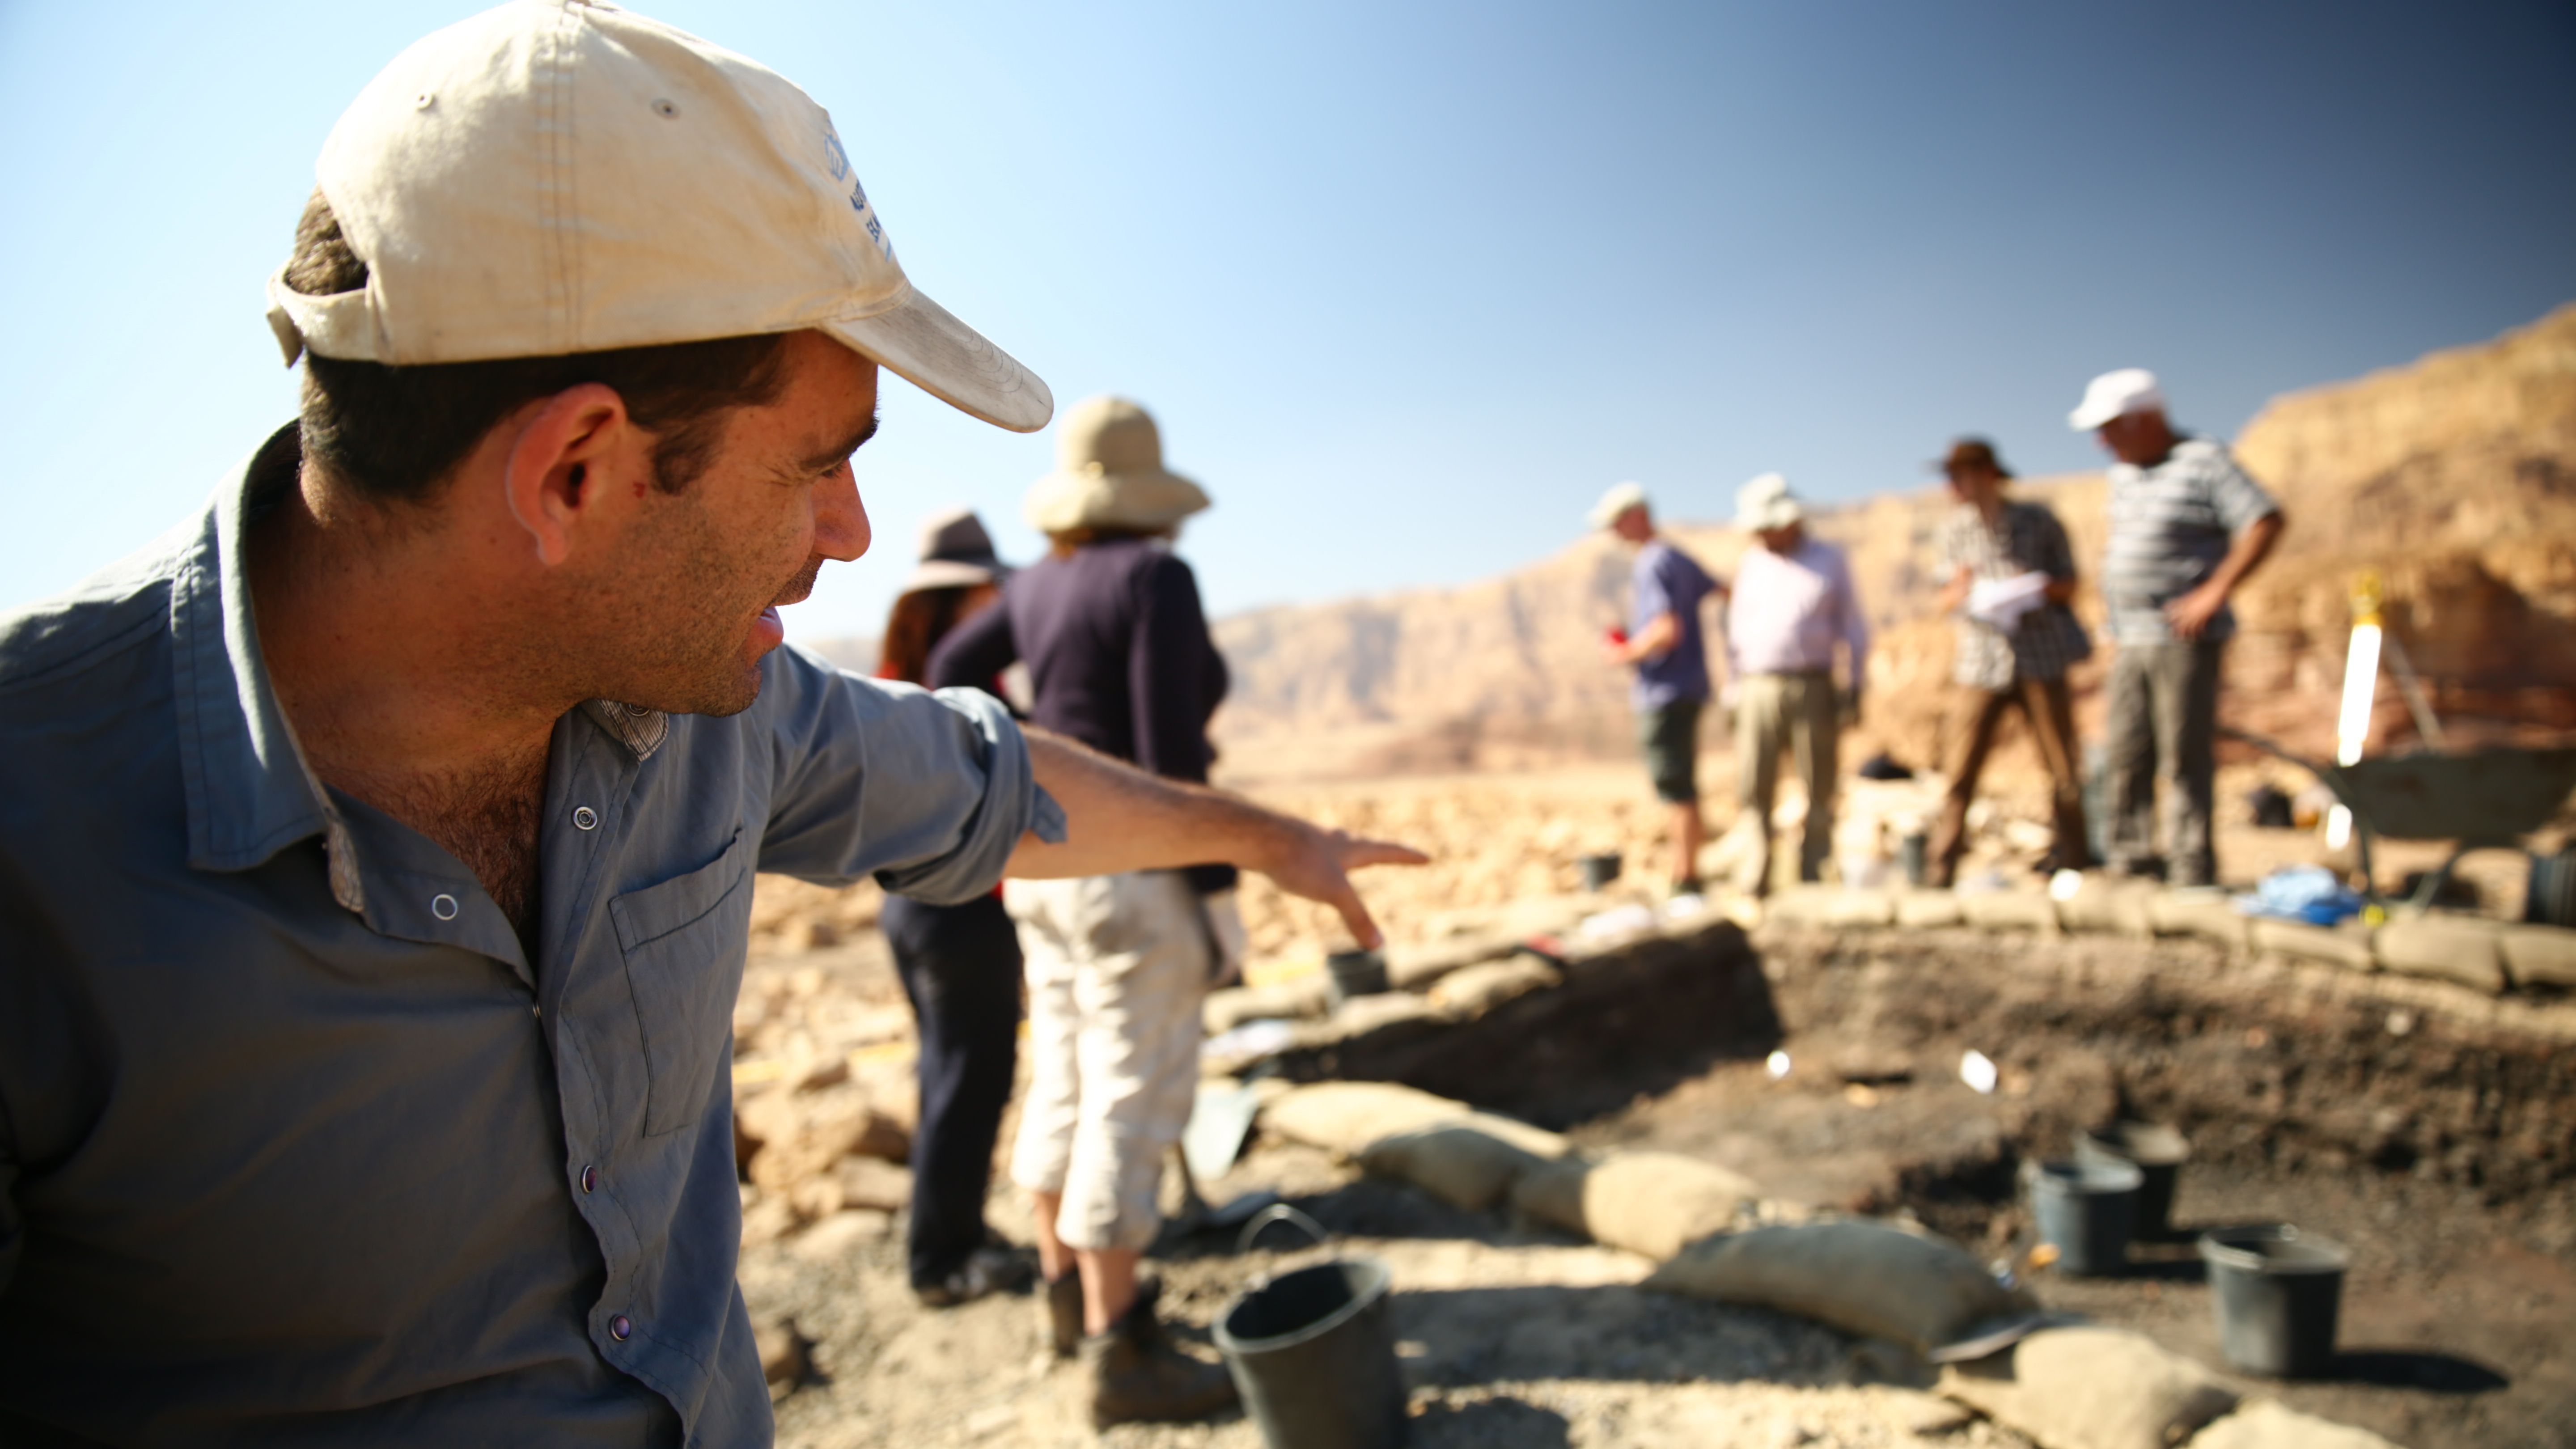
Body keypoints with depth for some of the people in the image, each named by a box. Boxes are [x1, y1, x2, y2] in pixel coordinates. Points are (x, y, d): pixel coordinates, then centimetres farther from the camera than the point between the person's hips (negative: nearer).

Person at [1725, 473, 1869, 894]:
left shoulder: (1830, 561, 6)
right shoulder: (1751, 564, 12)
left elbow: (1854, 630, 7)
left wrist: (1854, 690, 0)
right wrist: (1735, 691, 9)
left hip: (1813, 688, -2)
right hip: (1759, 688, 2)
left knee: (1819, 790, 1)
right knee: (1753, 789, -4)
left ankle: (1813, 878, 7)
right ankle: (1757, 878, 3)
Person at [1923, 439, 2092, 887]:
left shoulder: (2038, 521, 2)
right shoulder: (1952, 530, 6)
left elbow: (2069, 584, 8)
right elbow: (1942, 603, 9)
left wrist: (2038, 587, -13)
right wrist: (1957, 592, -14)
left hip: (2041, 662, 0)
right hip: (1980, 664, 1)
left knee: (2064, 774, 2)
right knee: (1960, 776, -4)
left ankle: (2072, 870, 12)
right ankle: (1940, 874, 1)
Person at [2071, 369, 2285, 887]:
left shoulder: (2204, 463, -8)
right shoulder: (2124, 475, 16)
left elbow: (2267, 522, -15)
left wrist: (2214, 593, -19)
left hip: (2185, 638, -7)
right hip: (2131, 641, 7)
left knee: (2186, 759, -5)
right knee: (2126, 757, 8)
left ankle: (2192, 872, 1)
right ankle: (2130, 863, 16)